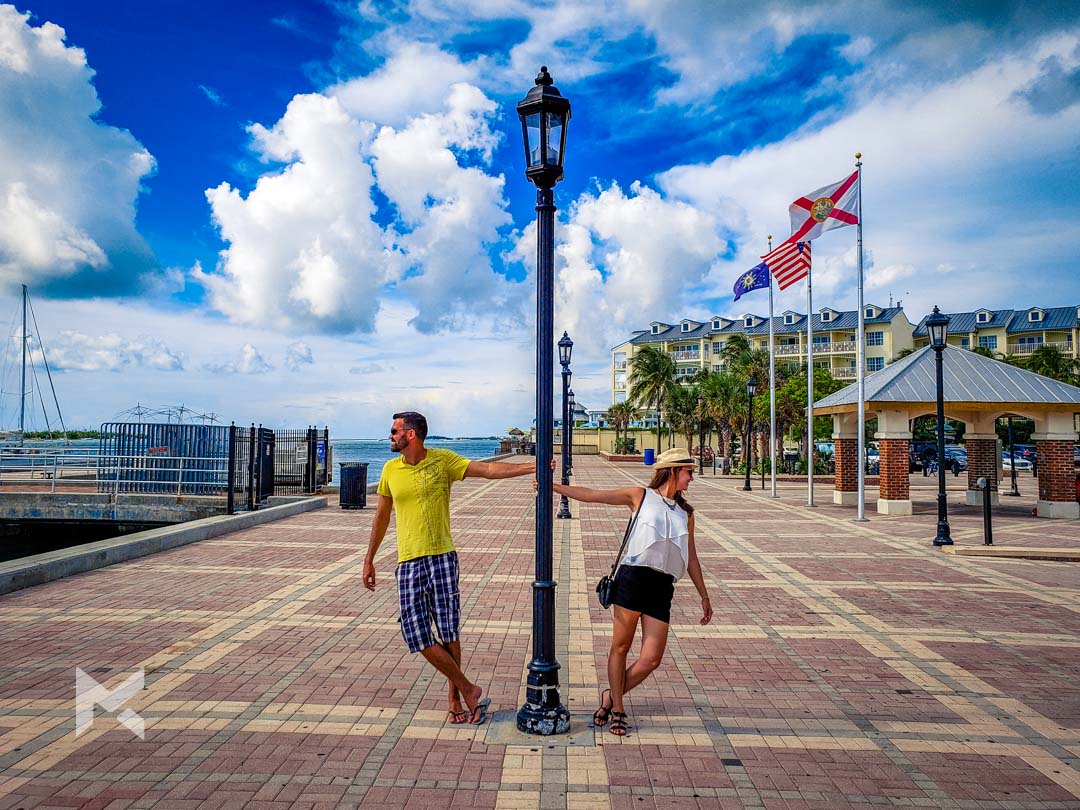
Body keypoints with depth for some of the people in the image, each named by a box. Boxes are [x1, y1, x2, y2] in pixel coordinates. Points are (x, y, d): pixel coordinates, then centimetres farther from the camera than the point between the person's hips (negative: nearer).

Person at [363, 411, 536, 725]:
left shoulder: (443, 460, -3)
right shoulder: (390, 470, 7)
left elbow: (487, 469, -10)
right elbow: (381, 516, 16)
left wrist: (531, 467, -20)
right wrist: (369, 560, 19)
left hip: (442, 558, -3)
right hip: (408, 562, 3)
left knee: (449, 631, -1)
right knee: (415, 633, -4)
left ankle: (455, 698, 19)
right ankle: (468, 690, 10)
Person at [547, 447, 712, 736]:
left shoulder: (685, 512, 18)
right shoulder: (640, 496, 6)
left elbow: (691, 558, 24)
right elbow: (590, 495, 3)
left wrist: (704, 596, 24)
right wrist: (552, 486, -3)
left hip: (662, 587, 4)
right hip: (633, 578, -4)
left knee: (651, 659, -1)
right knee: (620, 647, 5)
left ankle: (611, 696, 23)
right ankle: (617, 709, 24)